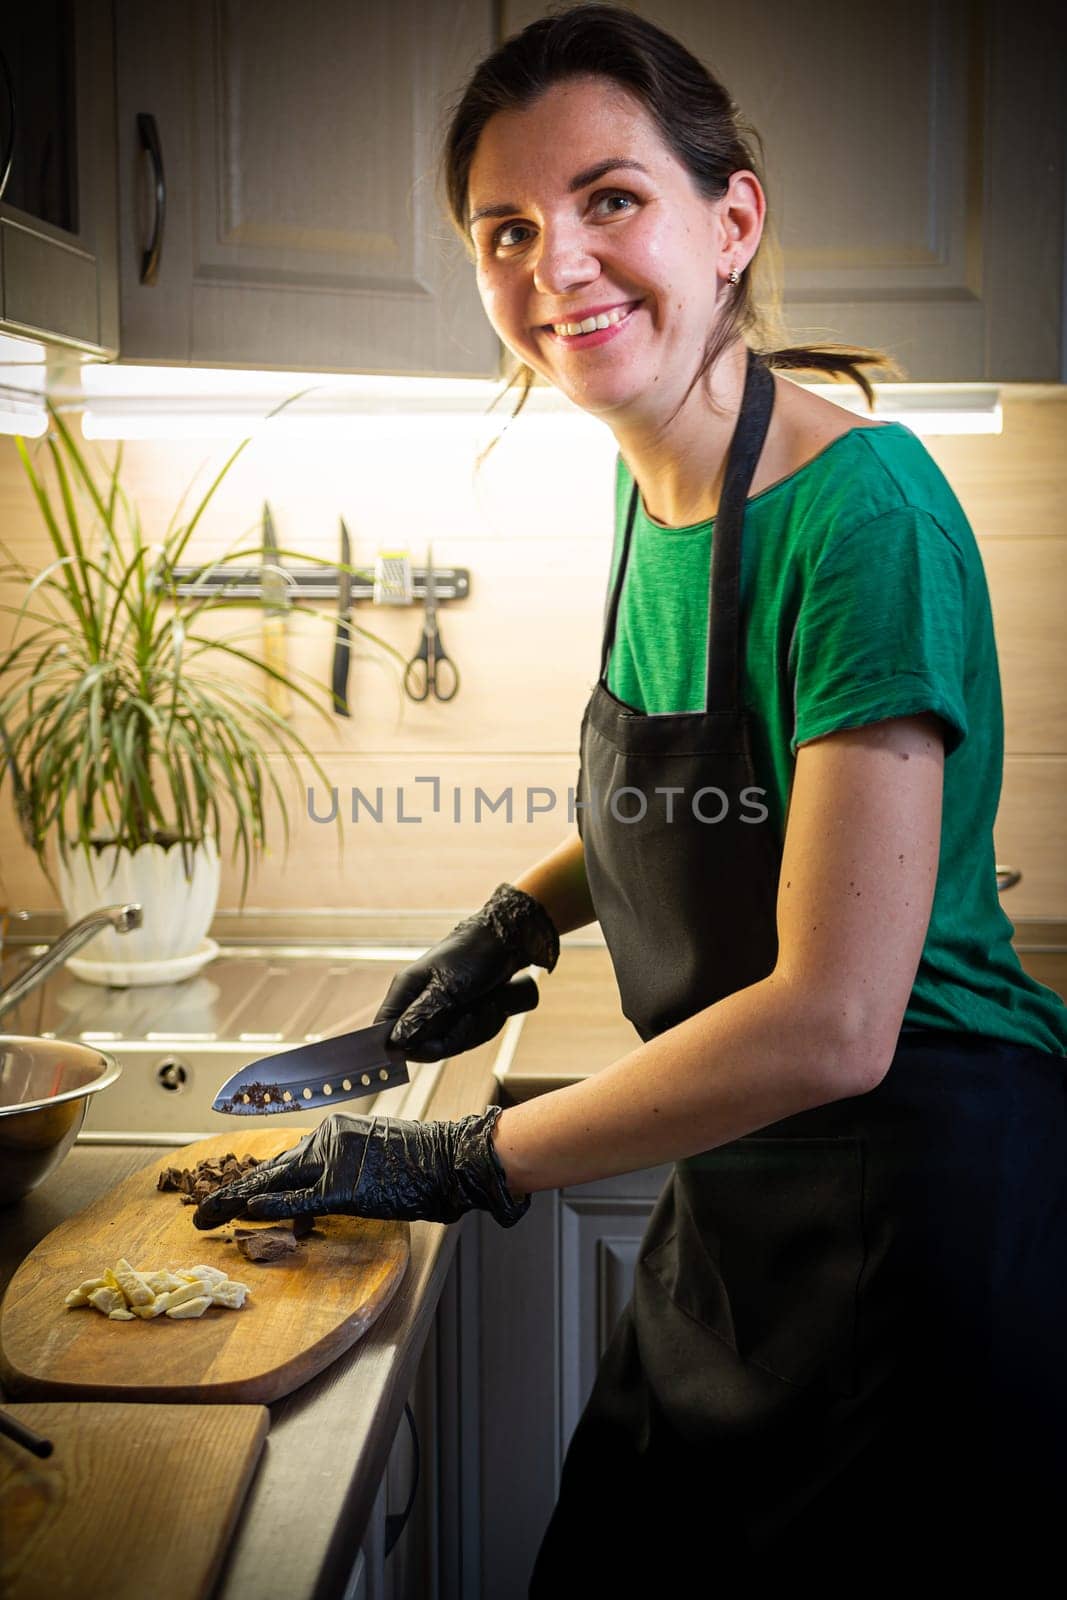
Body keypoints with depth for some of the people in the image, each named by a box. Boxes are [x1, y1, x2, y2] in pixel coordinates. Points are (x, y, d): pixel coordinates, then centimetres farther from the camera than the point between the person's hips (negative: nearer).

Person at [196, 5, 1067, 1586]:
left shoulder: (862, 511, -22)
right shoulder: (656, 491, 2)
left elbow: (831, 1023, -25)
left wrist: (468, 1163, -16)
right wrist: (520, 917, 5)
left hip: (925, 1209, -8)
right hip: (738, 1204, 8)